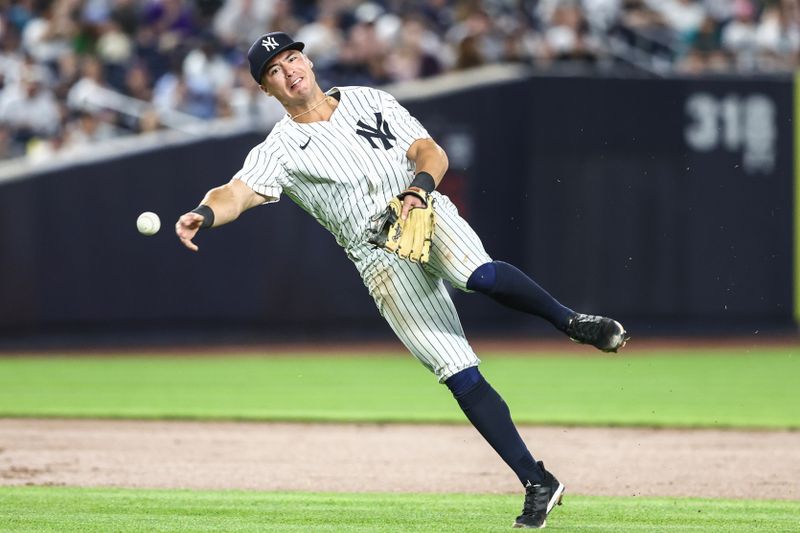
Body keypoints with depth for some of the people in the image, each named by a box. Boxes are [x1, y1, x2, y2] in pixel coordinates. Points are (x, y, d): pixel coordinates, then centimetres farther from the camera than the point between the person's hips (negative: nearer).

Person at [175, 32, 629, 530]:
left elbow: (433, 153, 7)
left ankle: (571, 321, -15)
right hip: (381, 260, 0)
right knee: (458, 372, -10)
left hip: (426, 214, 0)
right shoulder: (279, 150, 5)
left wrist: (420, 185, -16)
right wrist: (203, 215, -34)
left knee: (479, 274, -36)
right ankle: (537, 483, -7)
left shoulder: (369, 100, 13)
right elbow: (236, 193, -11)